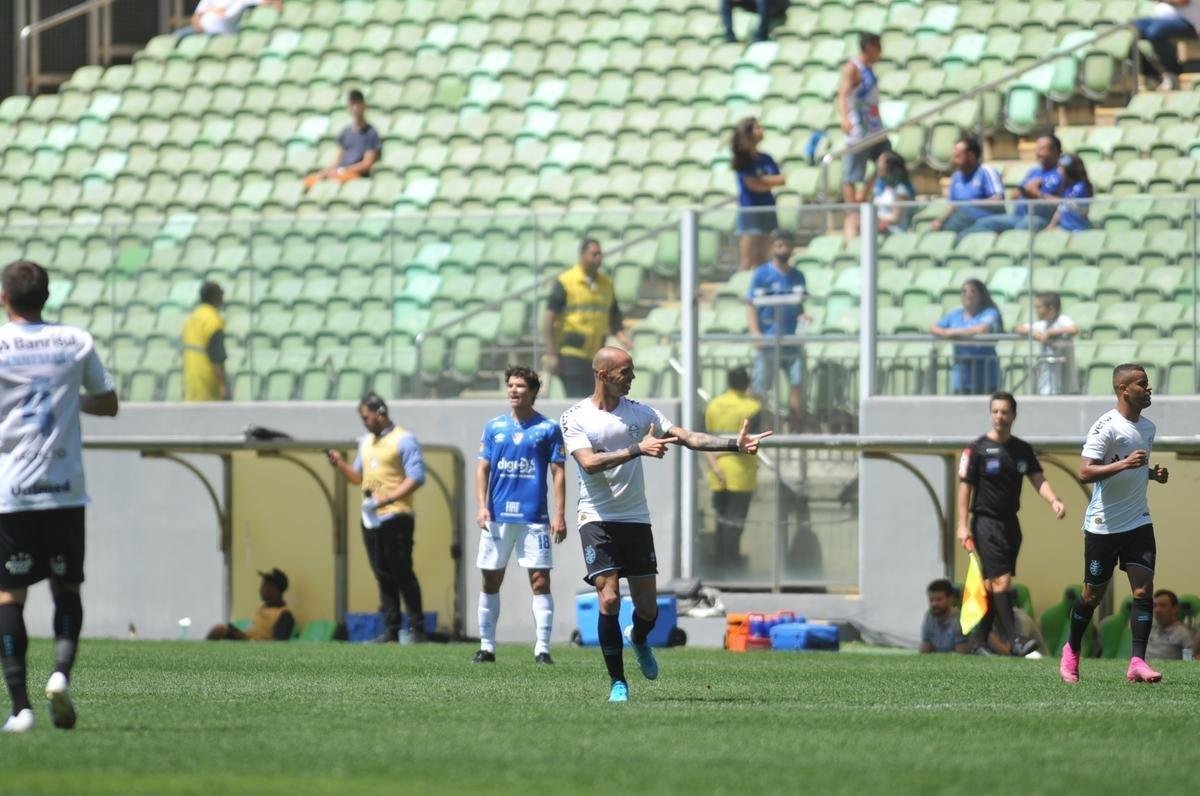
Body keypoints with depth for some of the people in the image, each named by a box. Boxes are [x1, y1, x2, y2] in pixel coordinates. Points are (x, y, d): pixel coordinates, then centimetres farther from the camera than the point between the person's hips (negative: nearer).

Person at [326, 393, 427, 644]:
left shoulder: (403, 440, -6)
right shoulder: (366, 442, 18)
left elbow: (416, 477, -12)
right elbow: (358, 476, 24)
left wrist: (389, 497, -21)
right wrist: (339, 463, 5)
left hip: (395, 517, -7)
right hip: (370, 517, 7)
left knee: (402, 573, -8)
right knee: (383, 576, 6)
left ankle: (417, 628, -4)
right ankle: (391, 630, 9)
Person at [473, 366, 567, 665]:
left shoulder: (548, 428, 3)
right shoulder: (494, 427, 9)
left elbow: (558, 473, 2)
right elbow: (482, 468, 10)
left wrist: (559, 515, -5)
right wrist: (481, 506, -3)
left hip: (535, 517, -3)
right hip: (498, 516, 3)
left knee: (540, 581, -6)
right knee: (491, 581, 5)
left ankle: (542, 648, -5)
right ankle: (486, 646, 13)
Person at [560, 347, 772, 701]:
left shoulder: (640, 412, 7)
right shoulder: (575, 417, -4)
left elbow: (688, 437, 1)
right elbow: (589, 462, -19)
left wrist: (734, 444, -12)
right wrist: (638, 449, -28)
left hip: (636, 521, 4)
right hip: (597, 521, -4)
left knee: (647, 608, 4)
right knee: (609, 600, -15)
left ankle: (638, 639, 40)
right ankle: (618, 682, -2)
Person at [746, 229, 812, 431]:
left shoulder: (797, 277, 13)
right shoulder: (761, 275, 0)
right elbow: (751, 306, -3)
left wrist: (802, 315, -4)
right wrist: (756, 334, -15)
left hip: (791, 340, 4)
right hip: (768, 342, -4)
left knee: (797, 384, -5)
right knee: (761, 389, -3)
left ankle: (797, 428, -2)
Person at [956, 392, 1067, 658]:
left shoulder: (1022, 449, 10)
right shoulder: (977, 449, -5)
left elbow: (1038, 479, 4)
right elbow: (965, 487, -5)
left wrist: (1053, 500, -17)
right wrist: (963, 525, -12)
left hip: (1010, 523, 6)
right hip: (986, 523, -6)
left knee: (993, 583, 10)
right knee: (1001, 579, -15)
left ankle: (980, 639, 19)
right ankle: (1013, 639, -20)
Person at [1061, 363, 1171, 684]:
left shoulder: (1147, 427, 10)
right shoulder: (1106, 427, -15)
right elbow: (1085, 472, -22)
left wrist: (1153, 473, 6)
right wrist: (1124, 464, -32)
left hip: (1139, 522, 6)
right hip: (1103, 524, -6)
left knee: (1144, 590, -8)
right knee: (1093, 595, 5)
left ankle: (1137, 663, -10)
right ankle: (1071, 651, 28)